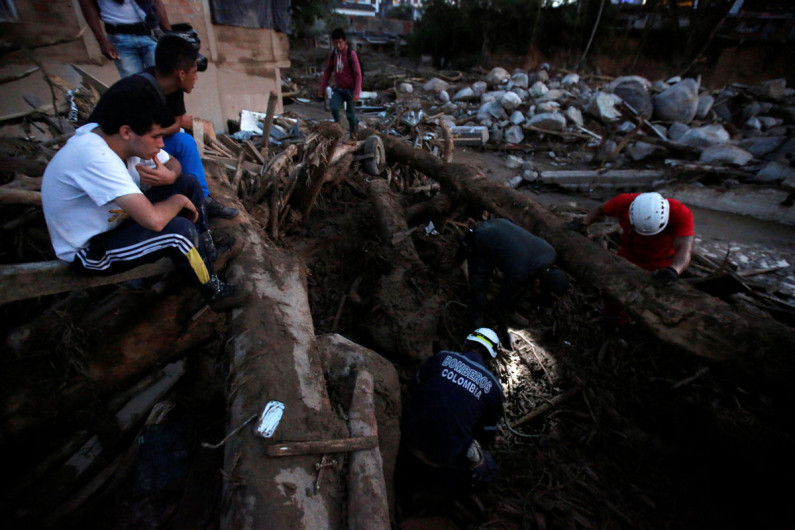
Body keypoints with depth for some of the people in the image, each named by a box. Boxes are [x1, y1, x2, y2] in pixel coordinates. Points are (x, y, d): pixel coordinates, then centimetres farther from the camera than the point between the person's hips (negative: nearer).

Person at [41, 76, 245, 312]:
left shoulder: (123, 139, -10)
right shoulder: (96, 157, -34)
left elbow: (173, 165, 5)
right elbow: (153, 220, -43)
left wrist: (169, 176, -19)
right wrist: (177, 201, -22)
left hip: (111, 221, 8)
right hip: (89, 250, -8)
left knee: (187, 183, -1)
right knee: (180, 230, -30)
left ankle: (206, 250, 10)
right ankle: (214, 292, -7)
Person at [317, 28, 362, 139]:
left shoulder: (351, 54, -13)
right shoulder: (332, 55, 1)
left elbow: (358, 74, -13)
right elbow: (327, 72, 10)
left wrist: (357, 92, -20)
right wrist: (322, 88, 7)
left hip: (350, 89, -4)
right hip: (339, 89, 4)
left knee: (350, 113, 2)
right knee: (334, 108, -19)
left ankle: (353, 134, 25)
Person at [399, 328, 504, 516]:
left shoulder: (442, 358, 1)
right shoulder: (493, 386, 0)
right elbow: (488, 432, 11)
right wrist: (479, 449, 35)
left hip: (412, 440, 4)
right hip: (450, 456, -4)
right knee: (488, 469, 23)